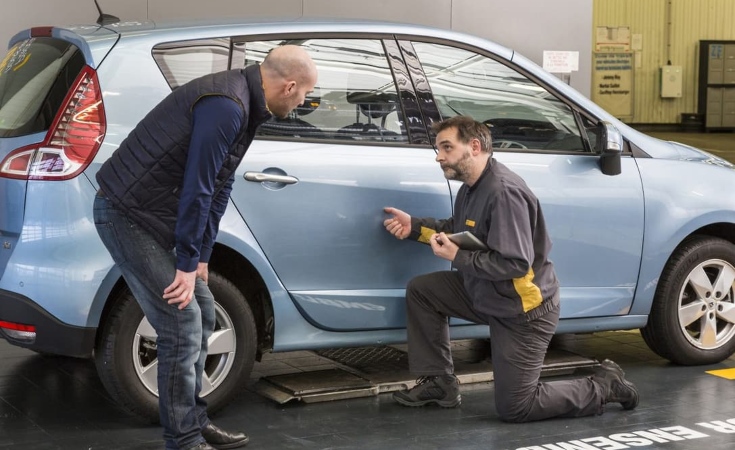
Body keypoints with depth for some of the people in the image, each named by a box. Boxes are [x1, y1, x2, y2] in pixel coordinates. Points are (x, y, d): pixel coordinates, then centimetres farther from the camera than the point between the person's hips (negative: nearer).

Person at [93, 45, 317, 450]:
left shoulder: (244, 105, 9)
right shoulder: (226, 105, -24)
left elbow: (218, 187, 12)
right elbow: (196, 188, -23)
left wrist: (200, 258, 12)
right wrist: (188, 264, -17)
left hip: (156, 217, 10)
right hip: (128, 214, -10)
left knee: (201, 314, 14)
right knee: (183, 325, -8)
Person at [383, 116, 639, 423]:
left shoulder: (503, 191, -27)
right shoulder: (472, 187, 3)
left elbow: (515, 264, -31)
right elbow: (459, 231, 18)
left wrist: (457, 257, -25)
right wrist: (414, 227, 5)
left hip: (523, 310, -9)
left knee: (513, 409, -4)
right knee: (420, 290, 5)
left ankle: (603, 387, 12)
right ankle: (439, 383, 12)